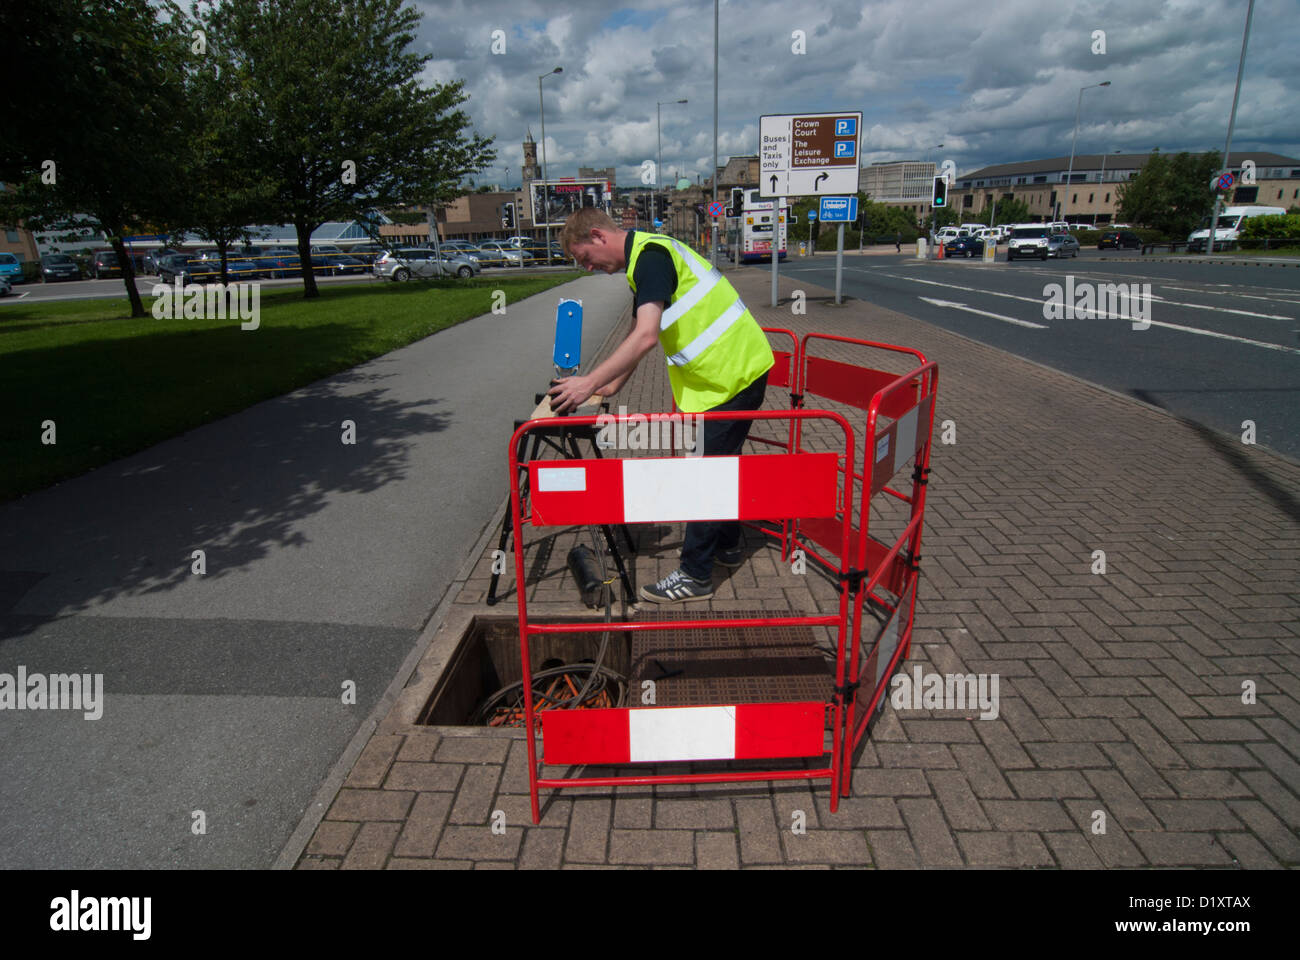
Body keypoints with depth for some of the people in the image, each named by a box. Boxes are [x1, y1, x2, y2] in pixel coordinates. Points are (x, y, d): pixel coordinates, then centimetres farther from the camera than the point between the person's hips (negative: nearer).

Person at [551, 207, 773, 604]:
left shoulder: (650, 255, -18)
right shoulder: (646, 256, 15)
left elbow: (646, 336, -30)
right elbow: (639, 335, 24)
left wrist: (589, 383, -28)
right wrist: (612, 385, 24)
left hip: (734, 372, -10)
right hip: (734, 367, 10)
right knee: (719, 463, 21)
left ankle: (695, 575, 4)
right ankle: (726, 544, 36)